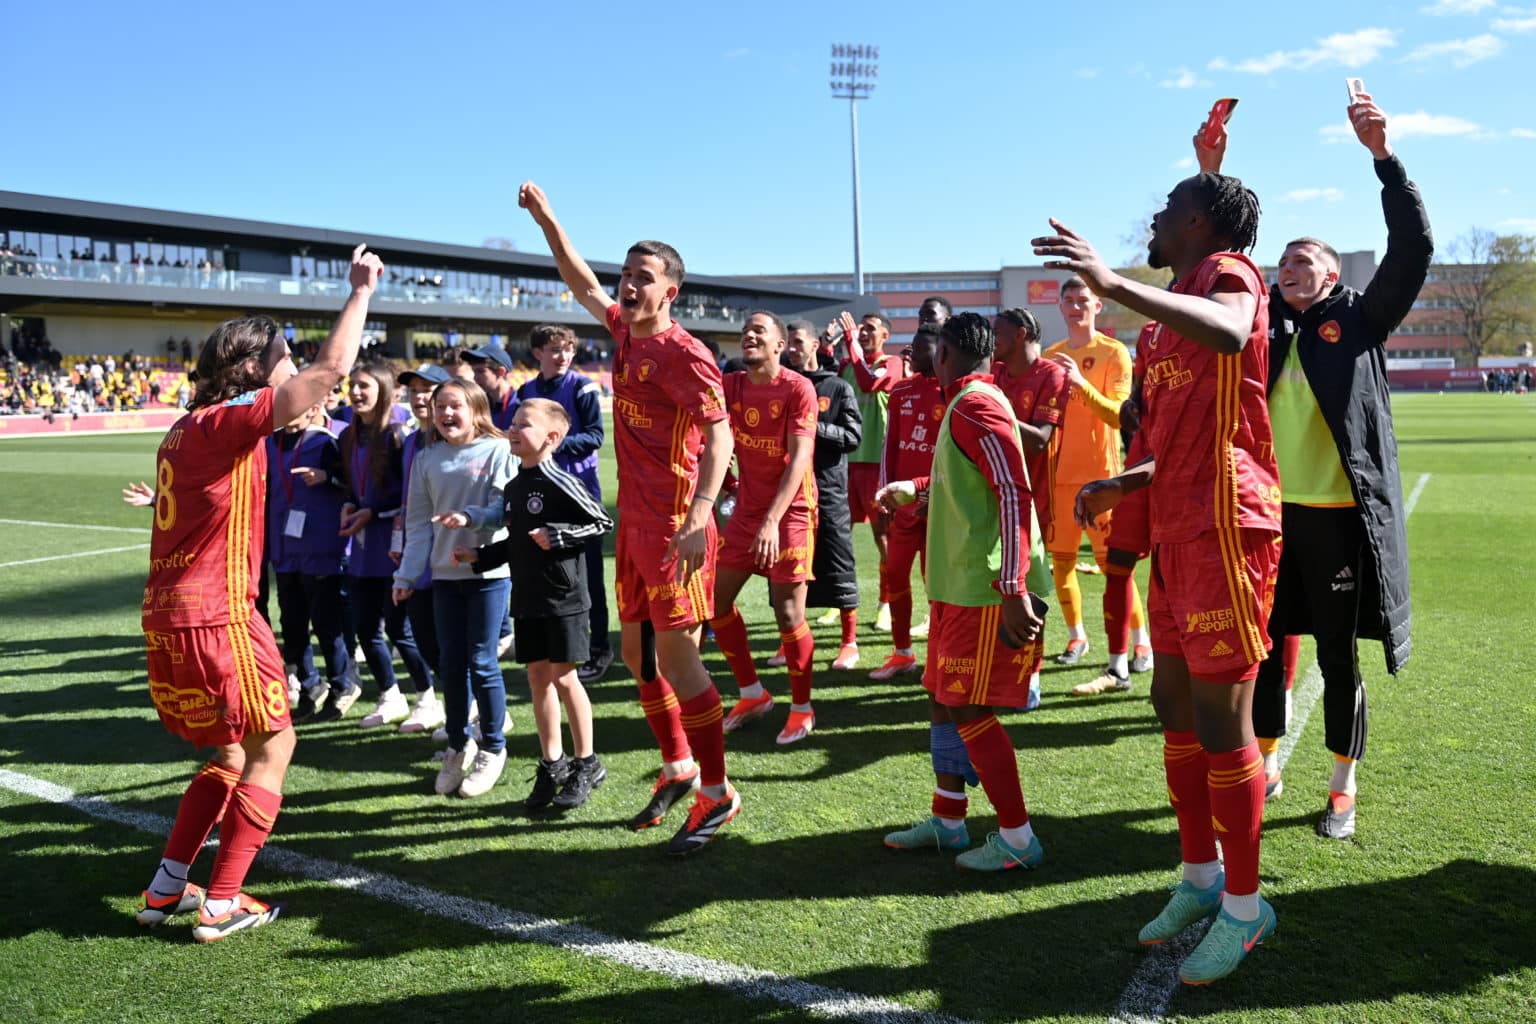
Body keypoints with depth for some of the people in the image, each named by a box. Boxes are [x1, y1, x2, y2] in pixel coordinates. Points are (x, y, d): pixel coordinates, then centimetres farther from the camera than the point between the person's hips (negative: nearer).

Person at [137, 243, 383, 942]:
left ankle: (166, 890, 24)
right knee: (271, 746, 3)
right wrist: (361, 290, -10)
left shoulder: (188, 427, 14)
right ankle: (220, 905, 6)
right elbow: (331, 369, -19)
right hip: (215, 615, -9)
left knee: (230, 755, 20)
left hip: (169, 614, 9)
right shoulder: (230, 422, -13)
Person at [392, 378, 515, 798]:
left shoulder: (497, 451, -4)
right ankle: (459, 746, 26)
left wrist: (470, 516, -28)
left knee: (481, 662, -1)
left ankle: (492, 748, 16)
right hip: (444, 574, 4)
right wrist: (406, 575, 4)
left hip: (489, 571, -4)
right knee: (450, 664, 9)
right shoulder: (427, 460, 8)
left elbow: (504, 508, -10)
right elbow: (418, 523, 9)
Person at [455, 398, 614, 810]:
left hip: (563, 597, -7)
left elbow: (603, 522, -13)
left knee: (564, 678, -1)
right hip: (526, 598, 7)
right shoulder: (513, 487, 11)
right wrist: (478, 557, 10)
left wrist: (557, 536, -20)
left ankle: (587, 764, 14)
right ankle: (551, 764, 20)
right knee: (538, 678, 10)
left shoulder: (560, 483, -13)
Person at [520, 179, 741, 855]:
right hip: (633, 521, 9)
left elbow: (719, 435, -22)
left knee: (676, 658, -5)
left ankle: (718, 793, 8)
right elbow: (583, 286, 28)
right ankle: (678, 769, 30)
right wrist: (546, 221, 26)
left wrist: (699, 517, -34)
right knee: (637, 652, 14)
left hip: (675, 527, -9)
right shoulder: (624, 330, 10)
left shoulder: (683, 354, -14)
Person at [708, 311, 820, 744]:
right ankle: (753, 693, 24)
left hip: (790, 511, -6)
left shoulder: (798, 389, -13)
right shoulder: (732, 386, 6)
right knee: (715, 599, 7)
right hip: (746, 509, 6)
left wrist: (772, 520, -27)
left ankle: (802, 708, 15)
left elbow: (799, 458, -20)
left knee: (788, 613, -5)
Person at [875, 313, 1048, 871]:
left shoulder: (975, 405, -15)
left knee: (968, 711, -5)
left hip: (985, 590, -10)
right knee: (943, 700, 15)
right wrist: (910, 488, 38)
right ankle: (947, 821, 27)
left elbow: (1014, 493, -24)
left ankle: (1017, 840, 8)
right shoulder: (964, 405, 17)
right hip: (959, 585, 10)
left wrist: (1014, 589, -28)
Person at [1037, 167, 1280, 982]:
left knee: (1220, 715, -3)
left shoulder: (1226, 270, -5)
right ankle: (1200, 878, 28)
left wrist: (1114, 285, -38)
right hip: (1177, 530, 9)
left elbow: (1229, 333, -32)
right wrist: (1121, 486, 12)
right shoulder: (1175, 312, 22)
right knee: (1173, 703, 13)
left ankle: (1244, 907, 12)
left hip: (1224, 527, -9)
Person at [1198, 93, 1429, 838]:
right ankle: (1265, 766, 27)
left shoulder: (1360, 319, 3)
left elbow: (1414, 247, -8)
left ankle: (1343, 790, 21)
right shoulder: (1263, 320, 10)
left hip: (1338, 515, -3)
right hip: (1265, 510, 3)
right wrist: (1211, 176, -6)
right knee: (1262, 644, 10)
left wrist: (1381, 153, -15)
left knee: (1338, 656, 7)